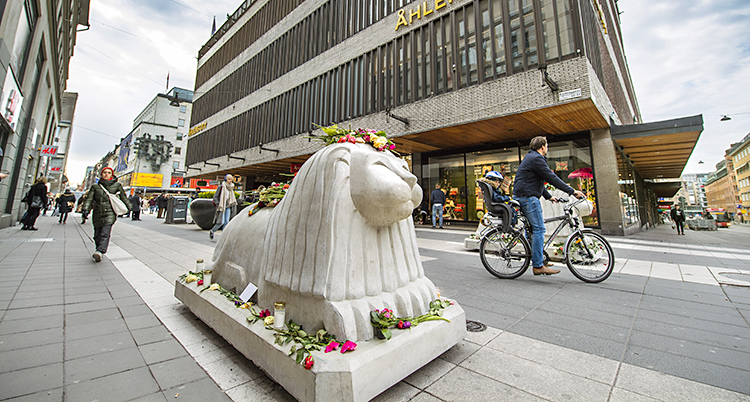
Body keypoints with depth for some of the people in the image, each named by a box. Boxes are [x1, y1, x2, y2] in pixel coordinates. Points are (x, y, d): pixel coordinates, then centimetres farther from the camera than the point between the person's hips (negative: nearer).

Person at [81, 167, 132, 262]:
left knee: (105, 233, -16)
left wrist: (129, 207, 17)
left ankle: (99, 251, -23)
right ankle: (99, 250, 21)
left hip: (110, 212, -3)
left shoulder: (117, 185, 8)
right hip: (97, 213, 3)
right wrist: (86, 208, -11)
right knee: (97, 235, 8)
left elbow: (123, 197, 16)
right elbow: (89, 198, 4)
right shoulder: (95, 187, 11)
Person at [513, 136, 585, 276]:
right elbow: (552, 178, -15)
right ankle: (538, 266, -8)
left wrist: (549, 196, 28)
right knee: (539, 229, -10)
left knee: (533, 228, 15)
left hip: (522, 196, 11)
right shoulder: (536, 158, -10)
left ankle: (539, 259, 23)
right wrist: (572, 191, -10)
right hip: (528, 196, -11)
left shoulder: (531, 157, 24)